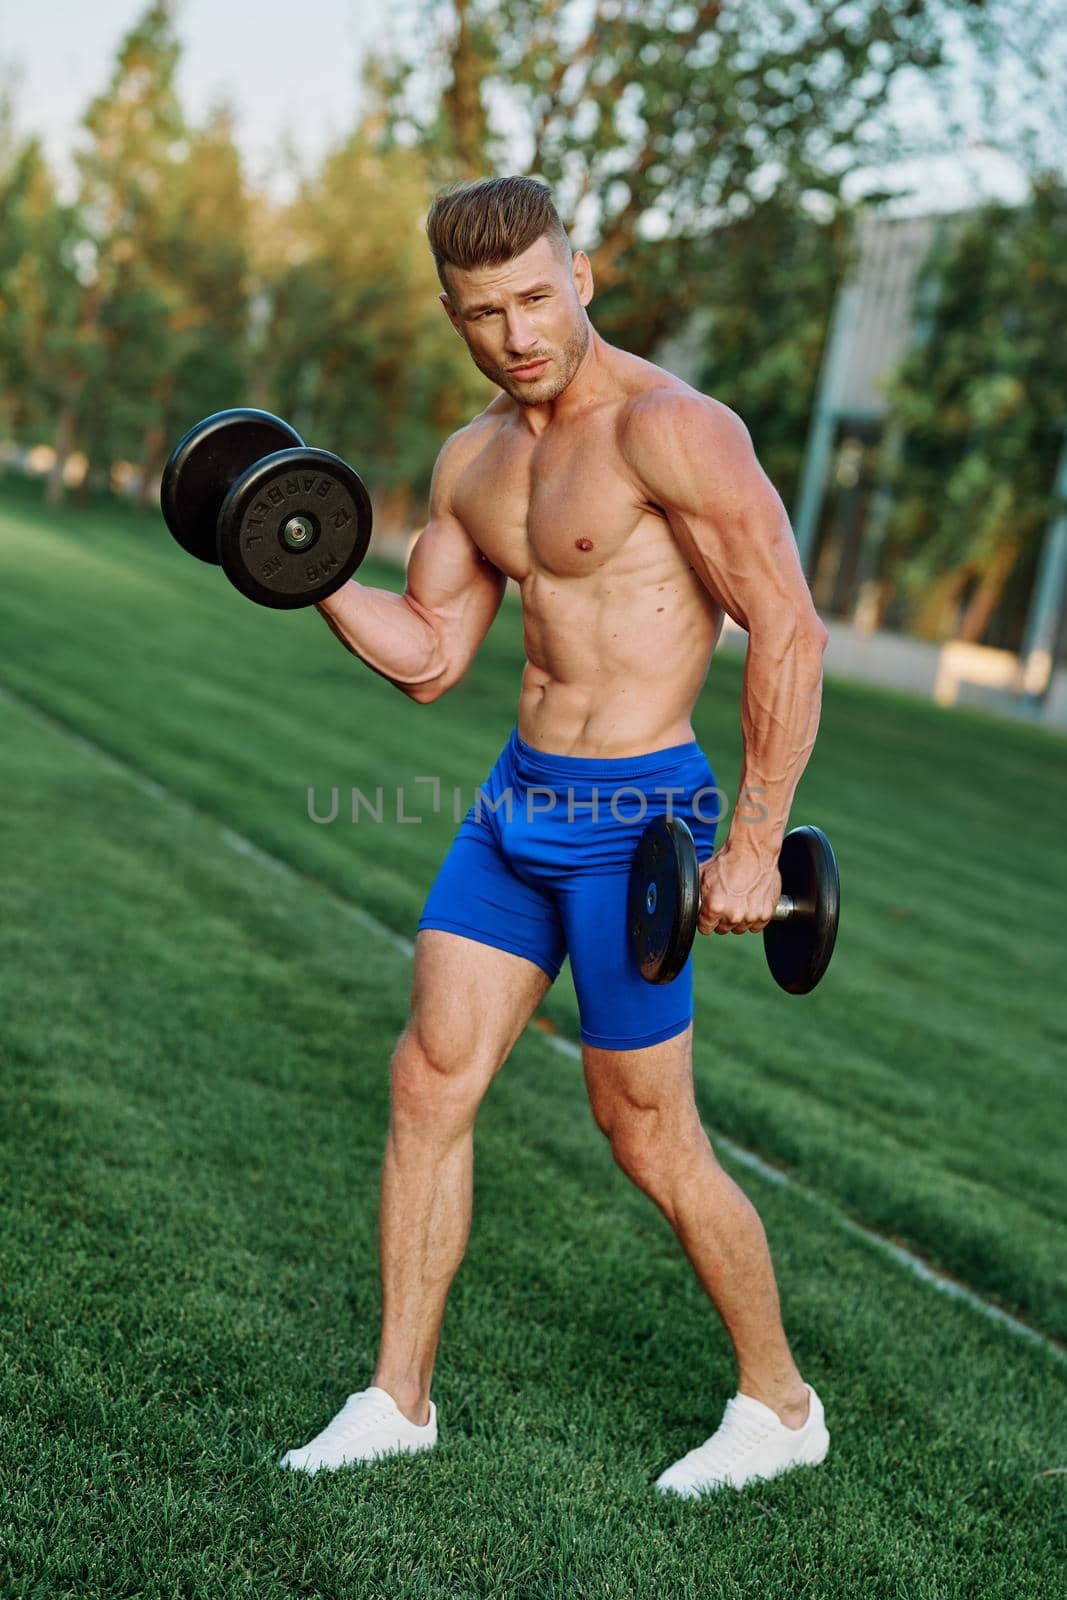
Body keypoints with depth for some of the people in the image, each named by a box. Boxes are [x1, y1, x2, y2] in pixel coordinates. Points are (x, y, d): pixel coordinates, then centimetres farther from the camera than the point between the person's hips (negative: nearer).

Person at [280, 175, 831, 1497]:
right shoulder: (473, 459, 10)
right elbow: (428, 660, 13)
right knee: (428, 1084, 7)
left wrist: (754, 843, -19)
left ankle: (781, 1406, 26)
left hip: (634, 816, -7)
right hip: (515, 797, 7)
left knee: (651, 1144, 4)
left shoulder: (668, 427, -16)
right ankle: (399, 1396, 23)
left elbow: (789, 631, -18)